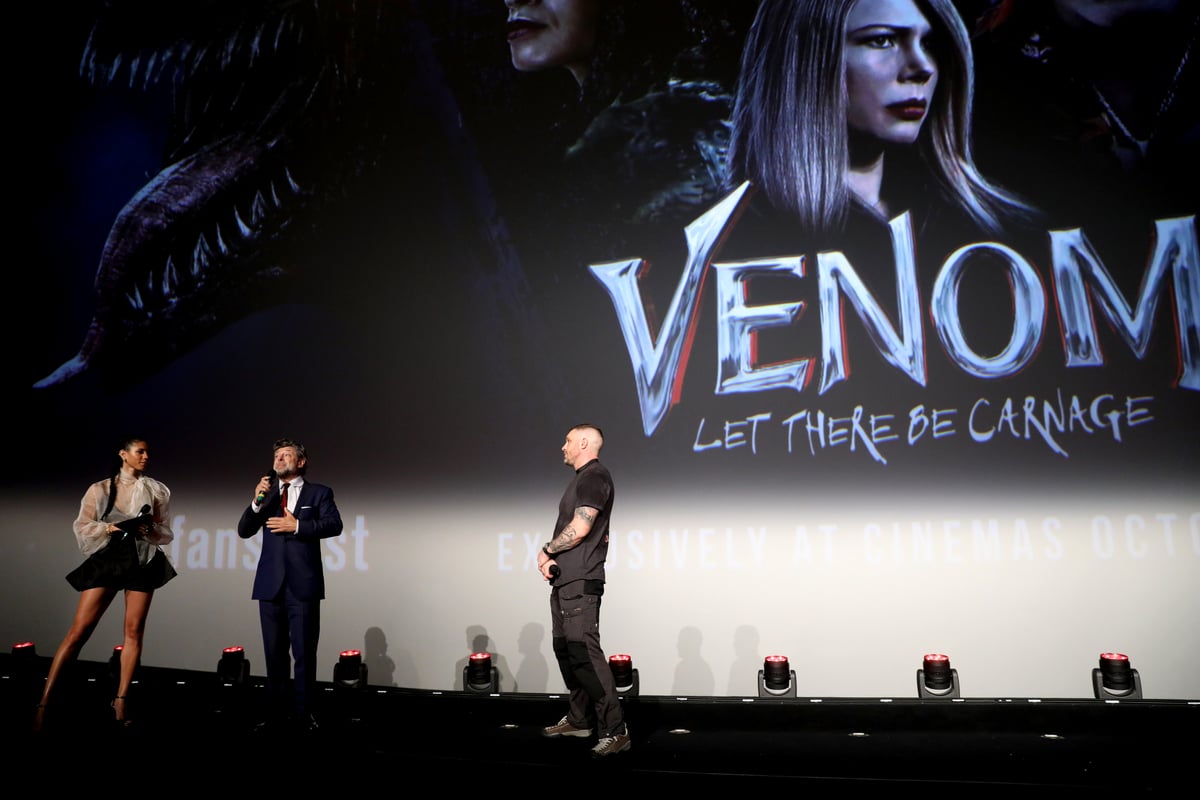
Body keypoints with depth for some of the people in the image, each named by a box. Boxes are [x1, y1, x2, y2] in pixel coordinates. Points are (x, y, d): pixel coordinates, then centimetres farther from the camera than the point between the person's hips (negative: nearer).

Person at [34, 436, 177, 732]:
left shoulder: (156, 490, 10)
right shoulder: (100, 489, 7)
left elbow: (166, 533, 10)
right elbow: (81, 527, 2)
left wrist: (148, 529, -10)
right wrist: (110, 527, -14)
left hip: (143, 560, 2)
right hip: (107, 557, -1)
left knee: (134, 630, -2)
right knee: (79, 629, -8)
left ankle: (121, 700, 6)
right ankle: (44, 703, -4)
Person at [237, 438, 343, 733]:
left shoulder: (319, 493, 5)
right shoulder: (267, 493, 15)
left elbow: (334, 525, -9)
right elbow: (244, 531, 8)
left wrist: (297, 526, -15)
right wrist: (257, 502, -7)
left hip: (303, 584, -3)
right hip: (271, 584, 3)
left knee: (304, 653, -1)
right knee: (275, 653, 9)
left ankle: (303, 713, 8)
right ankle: (275, 713, 17)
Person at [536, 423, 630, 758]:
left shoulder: (595, 476, -11)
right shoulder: (582, 479, 20)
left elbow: (579, 528, -19)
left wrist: (547, 551, -5)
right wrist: (550, 557, 2)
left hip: (580, 582, -10)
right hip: (565, 580, 10)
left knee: (584, 652, -13)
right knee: (566, 650, 15)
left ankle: (615, 731, -12)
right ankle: (578, 720, 26)